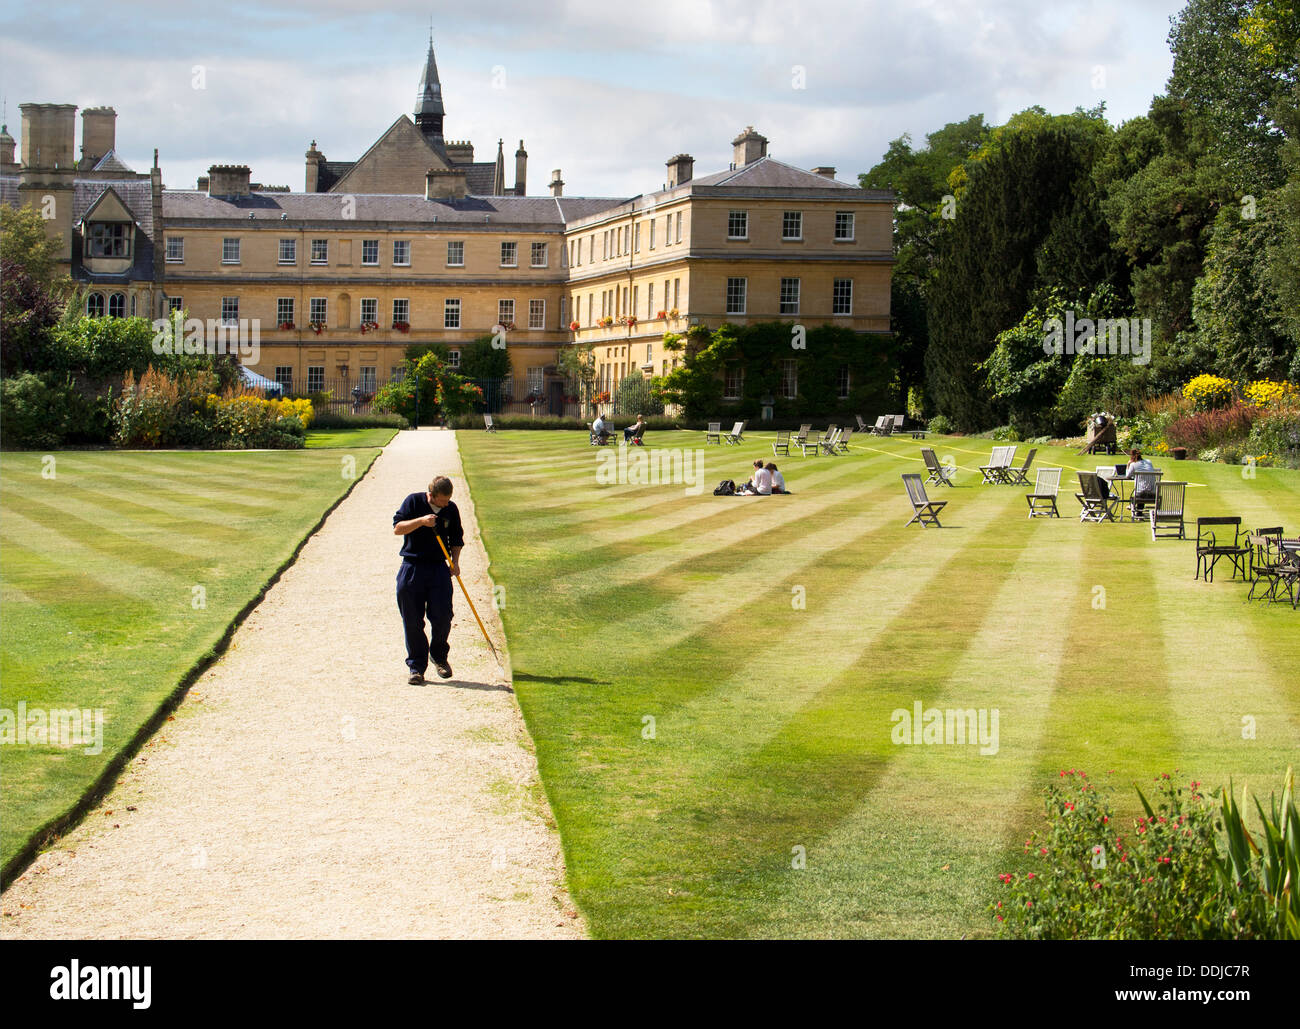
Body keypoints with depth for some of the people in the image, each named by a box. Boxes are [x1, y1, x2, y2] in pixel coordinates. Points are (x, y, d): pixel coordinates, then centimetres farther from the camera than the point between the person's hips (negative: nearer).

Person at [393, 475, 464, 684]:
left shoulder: (451, 509, 6)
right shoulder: (414, 502, -3)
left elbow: (456, 538, 17)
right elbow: (397, 528, -9)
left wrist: (455, 561, 2)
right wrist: (421, 521, -22)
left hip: (439, 569, 2)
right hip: (412, 569, -2)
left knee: (442, 616, -9)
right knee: (412, 621, -1)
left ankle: (439, 657, 16)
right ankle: (416, 667, 10)